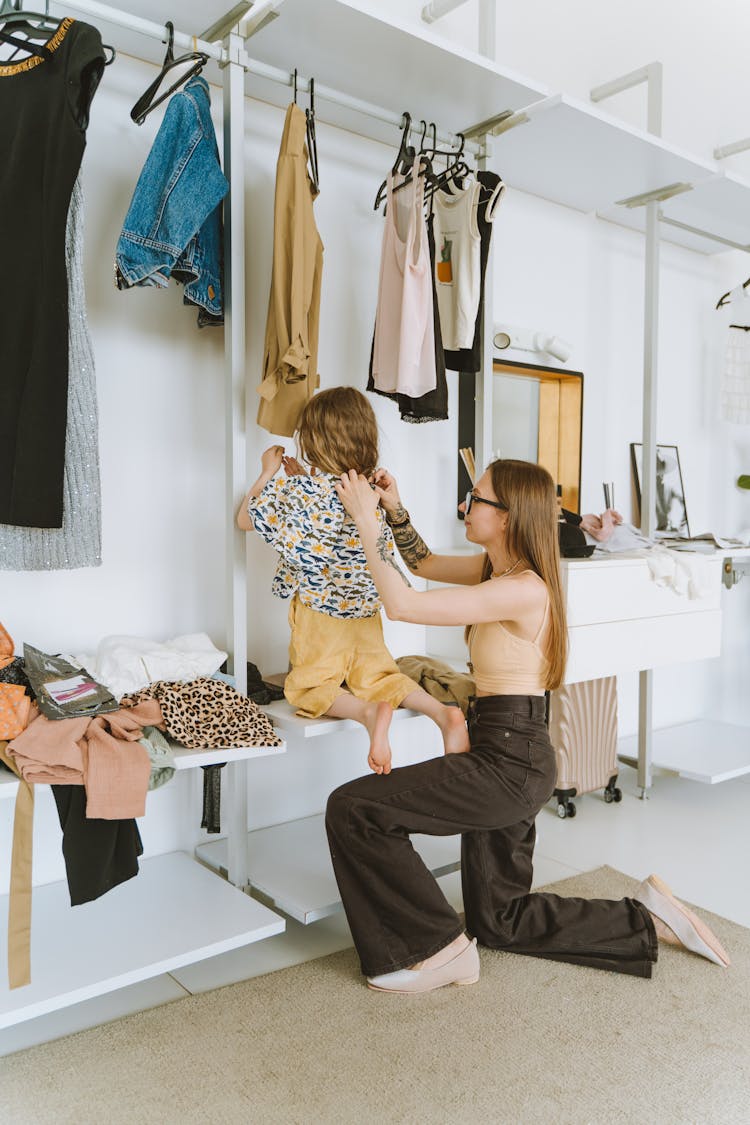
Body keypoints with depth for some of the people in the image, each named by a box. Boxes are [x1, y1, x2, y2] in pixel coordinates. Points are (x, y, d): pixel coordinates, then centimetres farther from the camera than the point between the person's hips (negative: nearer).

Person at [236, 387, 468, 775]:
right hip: (367, 611, 5)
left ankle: (369, 712, -23)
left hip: (319, 611, -5)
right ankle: (443, 713, -6)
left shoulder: (300, 489, -15)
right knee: (379, 676, 17)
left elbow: (246, 519, -2)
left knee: (306, 687, 5)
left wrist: (270, 474, 8)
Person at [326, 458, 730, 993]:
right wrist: (395, 511, 5)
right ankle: (648, 919, 27)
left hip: (507, 762, -10)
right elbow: (426, 563, 21)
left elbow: (402, 604, -26)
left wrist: (367, 521, -17)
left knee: (350, 808, -11)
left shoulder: (522, 589, -22)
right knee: (497, 918, 20)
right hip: (511, 757, 10)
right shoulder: (495, 569, 7)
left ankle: (438, 948, 2)